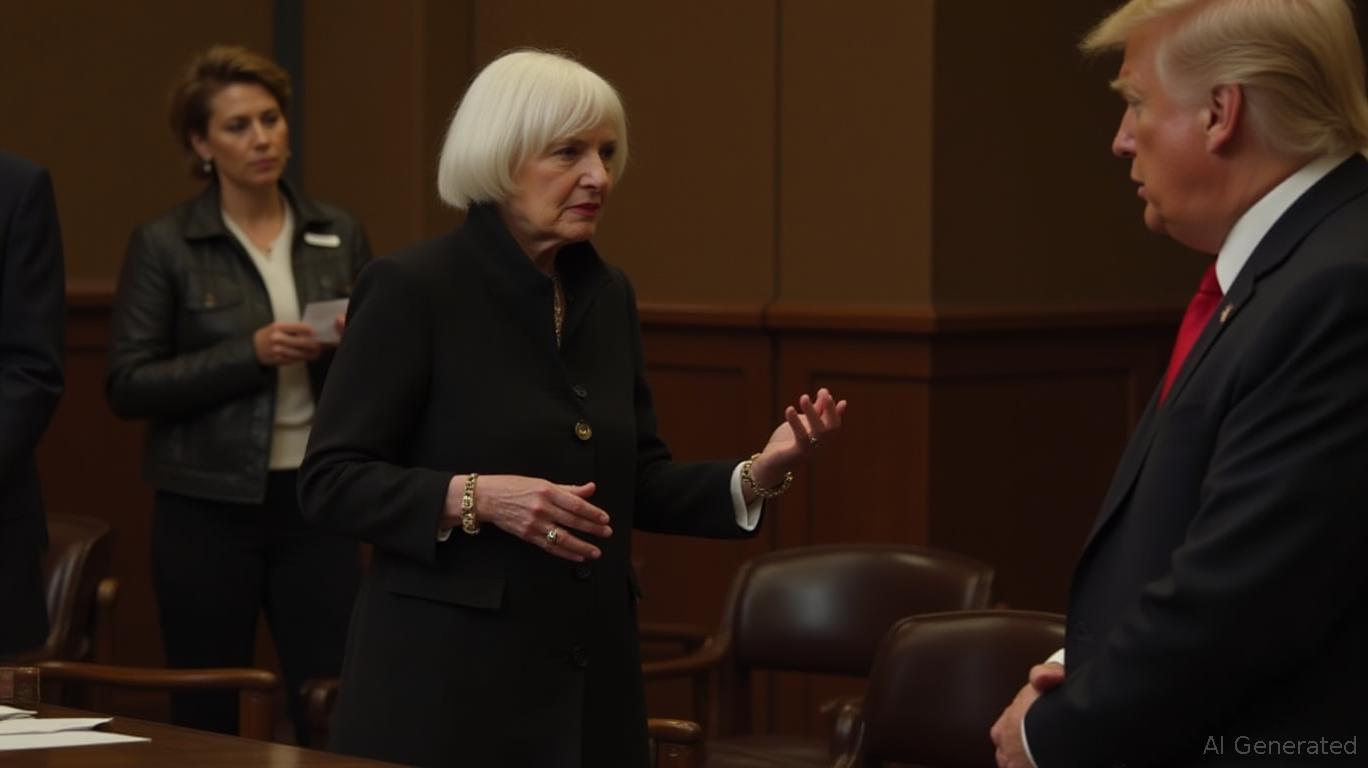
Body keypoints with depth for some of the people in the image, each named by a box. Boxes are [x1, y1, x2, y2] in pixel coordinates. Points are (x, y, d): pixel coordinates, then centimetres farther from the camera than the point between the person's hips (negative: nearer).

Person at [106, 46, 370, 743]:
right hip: (208, 508, -2)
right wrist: (249, 354, -17)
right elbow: (127, 385, -7)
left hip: (317, 502, 2)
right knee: (206, 718, 4)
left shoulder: (339, 236, 7)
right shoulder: (164, 245, -3)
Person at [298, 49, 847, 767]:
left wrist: (758, 474, -3)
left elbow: (636, 484, 13)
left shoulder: (607, 295, 9)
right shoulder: (411, 287, -10)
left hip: (589, 678, 6)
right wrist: (474, 498, -23)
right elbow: (329, 482, -11)